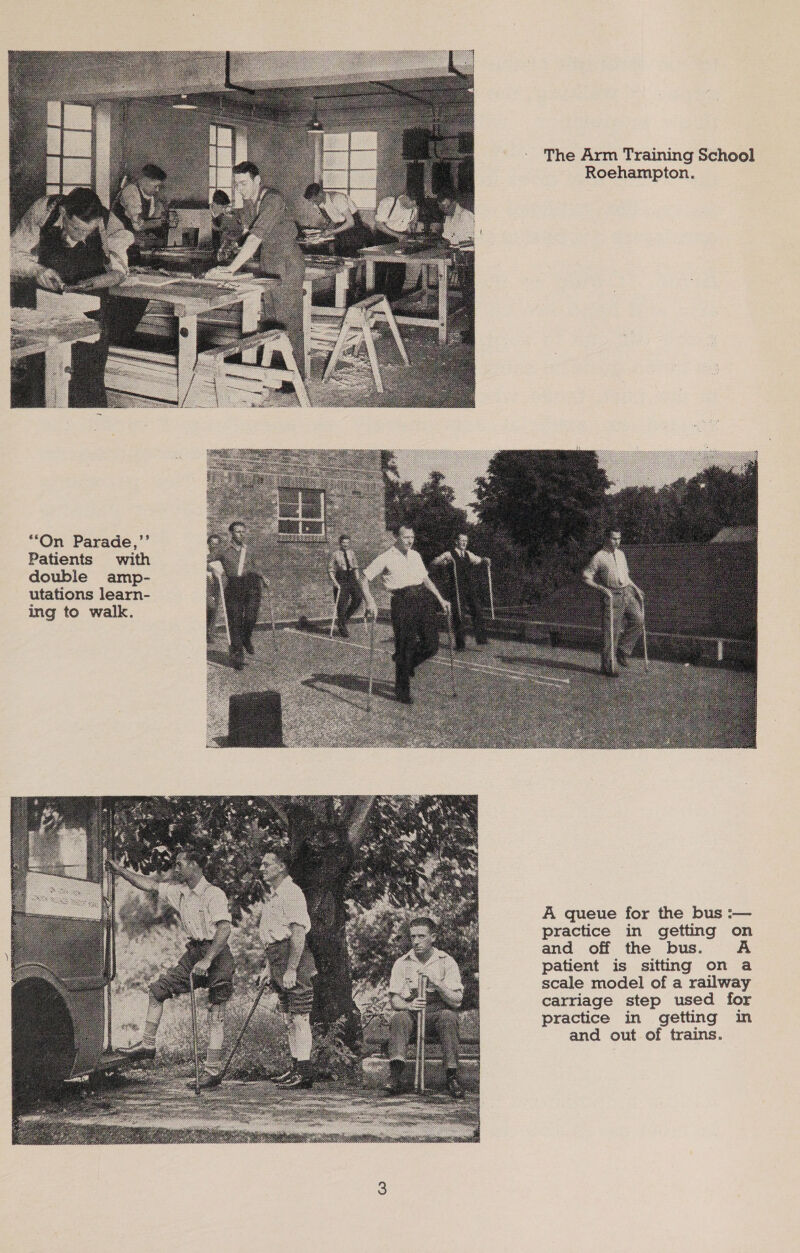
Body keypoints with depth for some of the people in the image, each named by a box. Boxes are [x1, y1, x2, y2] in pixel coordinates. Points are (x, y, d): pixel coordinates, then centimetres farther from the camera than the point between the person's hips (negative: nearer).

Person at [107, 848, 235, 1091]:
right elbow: (149, 884, 16)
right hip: (194, 951, 8)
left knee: (216, 1015, -6)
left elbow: (224, 929, -23)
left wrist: (207, 960, -28)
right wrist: (120, 870, 12)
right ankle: (147, 1045, 14)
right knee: (158, 989, 6)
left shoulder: (214, 894, -15)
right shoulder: (179, 892, 9)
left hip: (216, 954, -8)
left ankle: (213, 1071, -6)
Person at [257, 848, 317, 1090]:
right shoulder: (271, 895, 18)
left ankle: (304, 1072, -8)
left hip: (294, 958, -10)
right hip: (277, 960, 10)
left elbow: (298, 933, -19)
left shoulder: (291, 893, -13)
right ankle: (295, 1067, 18)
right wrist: (268, 968, 21)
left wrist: (291, 969, -22)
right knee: (289, 1018, 12)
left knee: (299, 1017, -8)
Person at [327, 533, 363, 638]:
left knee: (358, 597, -18)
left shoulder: (351, 553, 11)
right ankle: (342, 628, 12)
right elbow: (330, 571, -2)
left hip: (352, 577, 4)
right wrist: (335, 583, -13)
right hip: (340, 580, -4)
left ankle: (347, 616, 7)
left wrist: (357, 581, 11)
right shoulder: (335, 554, -2)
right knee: (342, 604, -2)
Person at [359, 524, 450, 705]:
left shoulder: (415, 555, 18)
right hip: (402, 601, -5)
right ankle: (402, 691, 13)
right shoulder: (386, 558, 0)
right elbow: (363, 579, -1)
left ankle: (407, 664, 29)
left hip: (423, 597, 5)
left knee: (431, 645, -2)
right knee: (405, 648, -3)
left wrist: (440, 599, 20)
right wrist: (370, 602, -12)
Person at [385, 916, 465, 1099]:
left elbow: (457, 1001, -4)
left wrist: (436, 982, -19)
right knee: (398, 1017, -32)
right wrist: (408, 1005, -22)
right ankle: (395, 1075, -43)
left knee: (448, 1016, -34)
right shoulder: (402, 963, 7)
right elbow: (394, 1000, 2)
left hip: (437, 1013, -1)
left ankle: (452, 1076, -34)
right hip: (411, 1013, 1)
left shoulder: (446, 962, 3)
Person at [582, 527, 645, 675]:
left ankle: (622, 651, 2)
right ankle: (607, 665, 4)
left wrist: (635, 587, 15)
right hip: (612, 596, -6)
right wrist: (602, 588, -17)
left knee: (638, 618, -11)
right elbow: (586, 578, -5)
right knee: (611, 630, -6)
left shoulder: (621, 554, 16)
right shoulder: (599, 557, -5)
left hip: (627, 593, 6)